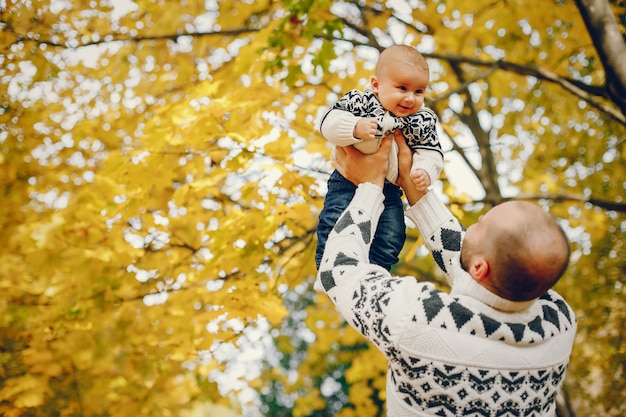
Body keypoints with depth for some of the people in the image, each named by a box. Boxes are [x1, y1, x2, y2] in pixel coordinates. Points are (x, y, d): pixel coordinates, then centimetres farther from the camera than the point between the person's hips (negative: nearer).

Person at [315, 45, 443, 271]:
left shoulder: (423, 121, -2)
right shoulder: (361, 101, -10)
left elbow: (431, 153, 0)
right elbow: (329, 122, -17)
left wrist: (425, 171, -22)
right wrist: (356, 127, -35)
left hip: (389, 190, 3)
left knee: (391, 238, -2)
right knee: (335, 221, -15)